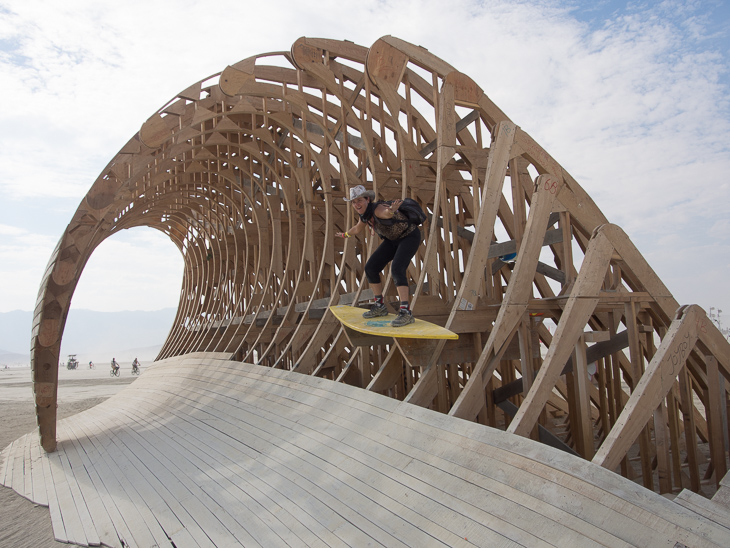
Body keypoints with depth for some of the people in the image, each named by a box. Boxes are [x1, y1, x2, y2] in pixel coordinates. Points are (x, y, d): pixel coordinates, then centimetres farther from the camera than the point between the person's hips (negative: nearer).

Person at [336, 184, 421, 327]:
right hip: (392, 240, 9)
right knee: (370, 268, 1)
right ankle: (380, 306, 16)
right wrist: (345, 234, 38)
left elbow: (387, 213, -57)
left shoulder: (377, 209, -30)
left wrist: (391, 209, -80)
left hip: (410, 237, -9)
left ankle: (406, 312, -29)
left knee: (396, 271, -29)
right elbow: (358, 228, 21)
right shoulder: (364, 214, -3)